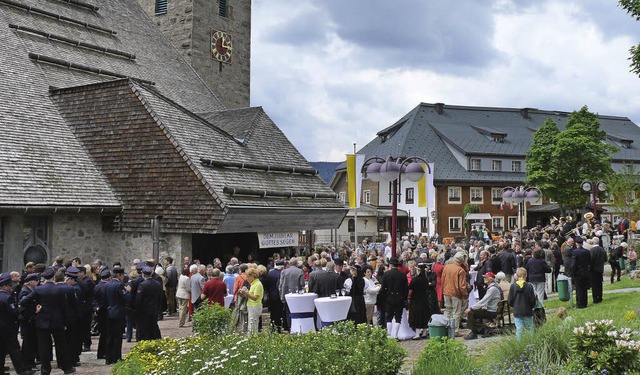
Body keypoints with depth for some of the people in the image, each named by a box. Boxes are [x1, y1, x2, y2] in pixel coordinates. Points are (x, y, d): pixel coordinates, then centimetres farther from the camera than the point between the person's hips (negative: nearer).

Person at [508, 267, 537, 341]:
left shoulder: (513, 286, -6)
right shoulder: (529, 286, -10)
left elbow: (510, 300, -1)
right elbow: (532, 300, -5)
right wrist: (532, 306, 15)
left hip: (517, 312, 1)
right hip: (527, 311, -1)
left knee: (519, 329, 3)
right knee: (530, 329, 11)